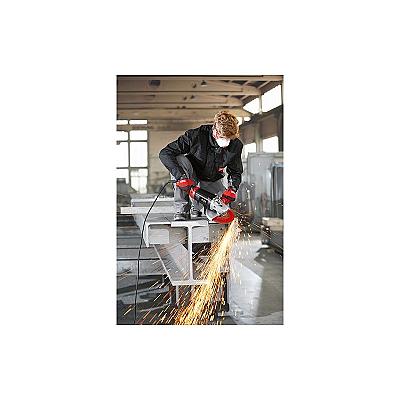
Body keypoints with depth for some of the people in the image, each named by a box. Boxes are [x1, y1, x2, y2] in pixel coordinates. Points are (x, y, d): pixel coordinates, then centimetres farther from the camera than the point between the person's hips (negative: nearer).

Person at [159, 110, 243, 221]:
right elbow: (164, 154, -32)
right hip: (190, 176, -4)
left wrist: (232, 189, -26)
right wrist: (181, 176, -44)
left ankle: (196, 207, 18)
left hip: (212, 181, 4)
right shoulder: (196, 136, -32)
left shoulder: (236, 145, -20)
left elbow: (236, 172, -4)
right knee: (179, 159, -35)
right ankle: (181, 209, -28)